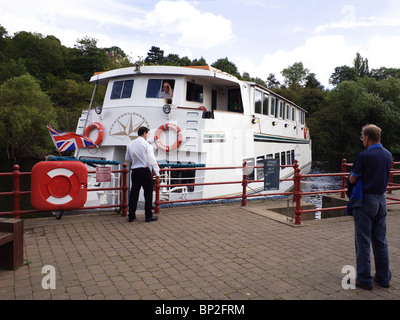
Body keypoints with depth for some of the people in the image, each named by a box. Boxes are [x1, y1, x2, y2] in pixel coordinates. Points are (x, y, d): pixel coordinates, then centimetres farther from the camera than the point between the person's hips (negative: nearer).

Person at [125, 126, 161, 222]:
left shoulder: (130, 144, 7)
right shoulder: (146, 144, -9)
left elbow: (127, 158, 15)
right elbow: (152, 159, -10)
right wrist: (157, 173, -8)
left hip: (134, 171, 5)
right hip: (145, 171, -5)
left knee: (134, 193, 11)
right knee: (148, 193, 4)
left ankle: (131, 216, 16)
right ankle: (148, 216, 8)